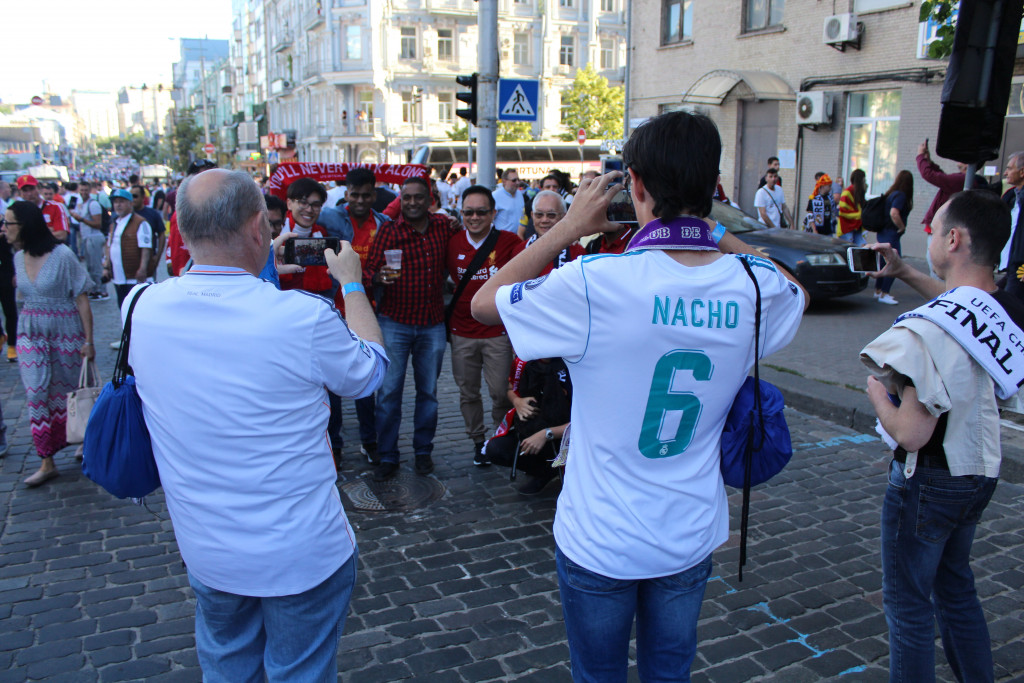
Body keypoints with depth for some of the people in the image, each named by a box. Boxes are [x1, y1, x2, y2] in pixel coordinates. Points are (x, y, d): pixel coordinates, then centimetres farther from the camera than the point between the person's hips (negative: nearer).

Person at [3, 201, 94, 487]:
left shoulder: (61, 255, -14)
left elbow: (82, 300, -13)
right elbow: (25, 296, 15)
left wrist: (88, 341, -14)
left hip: (65, 331, -5)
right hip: (31, 333, 5)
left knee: (66, 390, 7)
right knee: (36, 393, 0)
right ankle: (47, 462, 6)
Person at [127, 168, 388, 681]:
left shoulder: (143, 307, -11)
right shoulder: (303, 317, -25)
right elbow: (370, 370, -4)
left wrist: (258, 269, 17)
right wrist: (352, 284, 8)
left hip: (202, 548, 5)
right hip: (301, 555, -4)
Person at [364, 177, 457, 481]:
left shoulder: (443, 225, 4)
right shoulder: (388, 231, -5)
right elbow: (368, 270, -10)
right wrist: (379, 277, -33)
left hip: (433, 325, 3)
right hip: (395, 322, -2)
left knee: (428, 391, 10)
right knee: (389, 391, 0)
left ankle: (423, 451, 25)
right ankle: (387, 457, 12)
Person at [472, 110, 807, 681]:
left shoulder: (595, 283, -24)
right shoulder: (757, 287, -11)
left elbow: (484, 303, -8)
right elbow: (796, 292, 16)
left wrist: (569, 228, -6)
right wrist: (711, 230, 8)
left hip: (601, 542, -3)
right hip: (692, 537, 4)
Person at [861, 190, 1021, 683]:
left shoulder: (932, 331, -31)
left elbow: (911, 434, -29)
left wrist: (878, 394, -11)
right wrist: (906, 274, 19)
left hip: (929, 481, -8)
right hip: (981, 471, 8)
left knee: (907, 604, 9)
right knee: (955, 587, 26)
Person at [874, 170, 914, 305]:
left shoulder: (891, 193, 11)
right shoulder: (901, 195, -16)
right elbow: (894, 213, -29)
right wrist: (902, 227, -15)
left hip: (883, 232, 9)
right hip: (891, 235, -9)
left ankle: (878, 290, 25)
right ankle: (884, 294, -6)